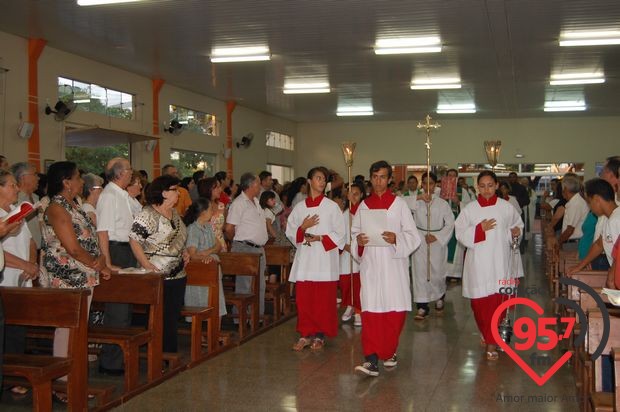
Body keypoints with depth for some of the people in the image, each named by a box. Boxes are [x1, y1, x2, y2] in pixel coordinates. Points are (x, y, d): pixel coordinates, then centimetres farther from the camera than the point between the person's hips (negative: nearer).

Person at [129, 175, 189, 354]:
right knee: (161, 318, -2)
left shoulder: (174, 213, 13)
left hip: (178, 275, 8)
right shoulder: (147, 215, -14)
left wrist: (184, 252, 10)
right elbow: (134, 241, -18)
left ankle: (171, 354, 23)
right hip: (159, 277, -8)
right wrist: (147, 265, -21)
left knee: (173, 317, 13)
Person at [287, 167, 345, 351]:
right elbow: (290, 232, 11)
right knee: (303, 299, 1)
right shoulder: (299, 207, 9)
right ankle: (306, 334, 13)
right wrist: (303, 227, -7)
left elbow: (339, 233, 0)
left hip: (325, 259, -2)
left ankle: (320, 335, 12)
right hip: (304, 258, 2)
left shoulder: (332, 206, 2)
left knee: (324, 299, -1)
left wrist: (319, 238, -12)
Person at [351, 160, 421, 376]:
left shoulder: (399, 204, 4)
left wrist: (396, 239, -17)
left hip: (393, 263, -1)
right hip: (370, 264, 1)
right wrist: (358, 240, -8)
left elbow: (412, 235, 1)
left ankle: (390, 351, 24)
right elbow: (354, 232, 14)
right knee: (371, 310, -7)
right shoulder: (364, 205, 11)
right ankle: (372, 359, -9)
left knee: (395, 310, 2)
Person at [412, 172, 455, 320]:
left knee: (437, 273, 6)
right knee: (420, 273, -1)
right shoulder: (417, 202, 2)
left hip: (437, 241, 0)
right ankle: (422, 307, 4)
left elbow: (450, 223, 1)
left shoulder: (442, 203, 1)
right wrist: (418, 198, -26)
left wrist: (437, 237, -9)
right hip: (420, 241, 1)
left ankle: (440, 296, 36)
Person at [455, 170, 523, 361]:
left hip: (500, 262, 0)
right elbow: (460, 233, -1)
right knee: (480, 303, 5)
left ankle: (491, 342, 7)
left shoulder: (507, 207, 2)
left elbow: (517, 225, 16)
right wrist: (480, 229, -14)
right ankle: (488, 335, 30)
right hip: (478, 263, 0)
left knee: (498, 302, -4)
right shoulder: (469, 209, 0)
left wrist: (515, 231, -6)